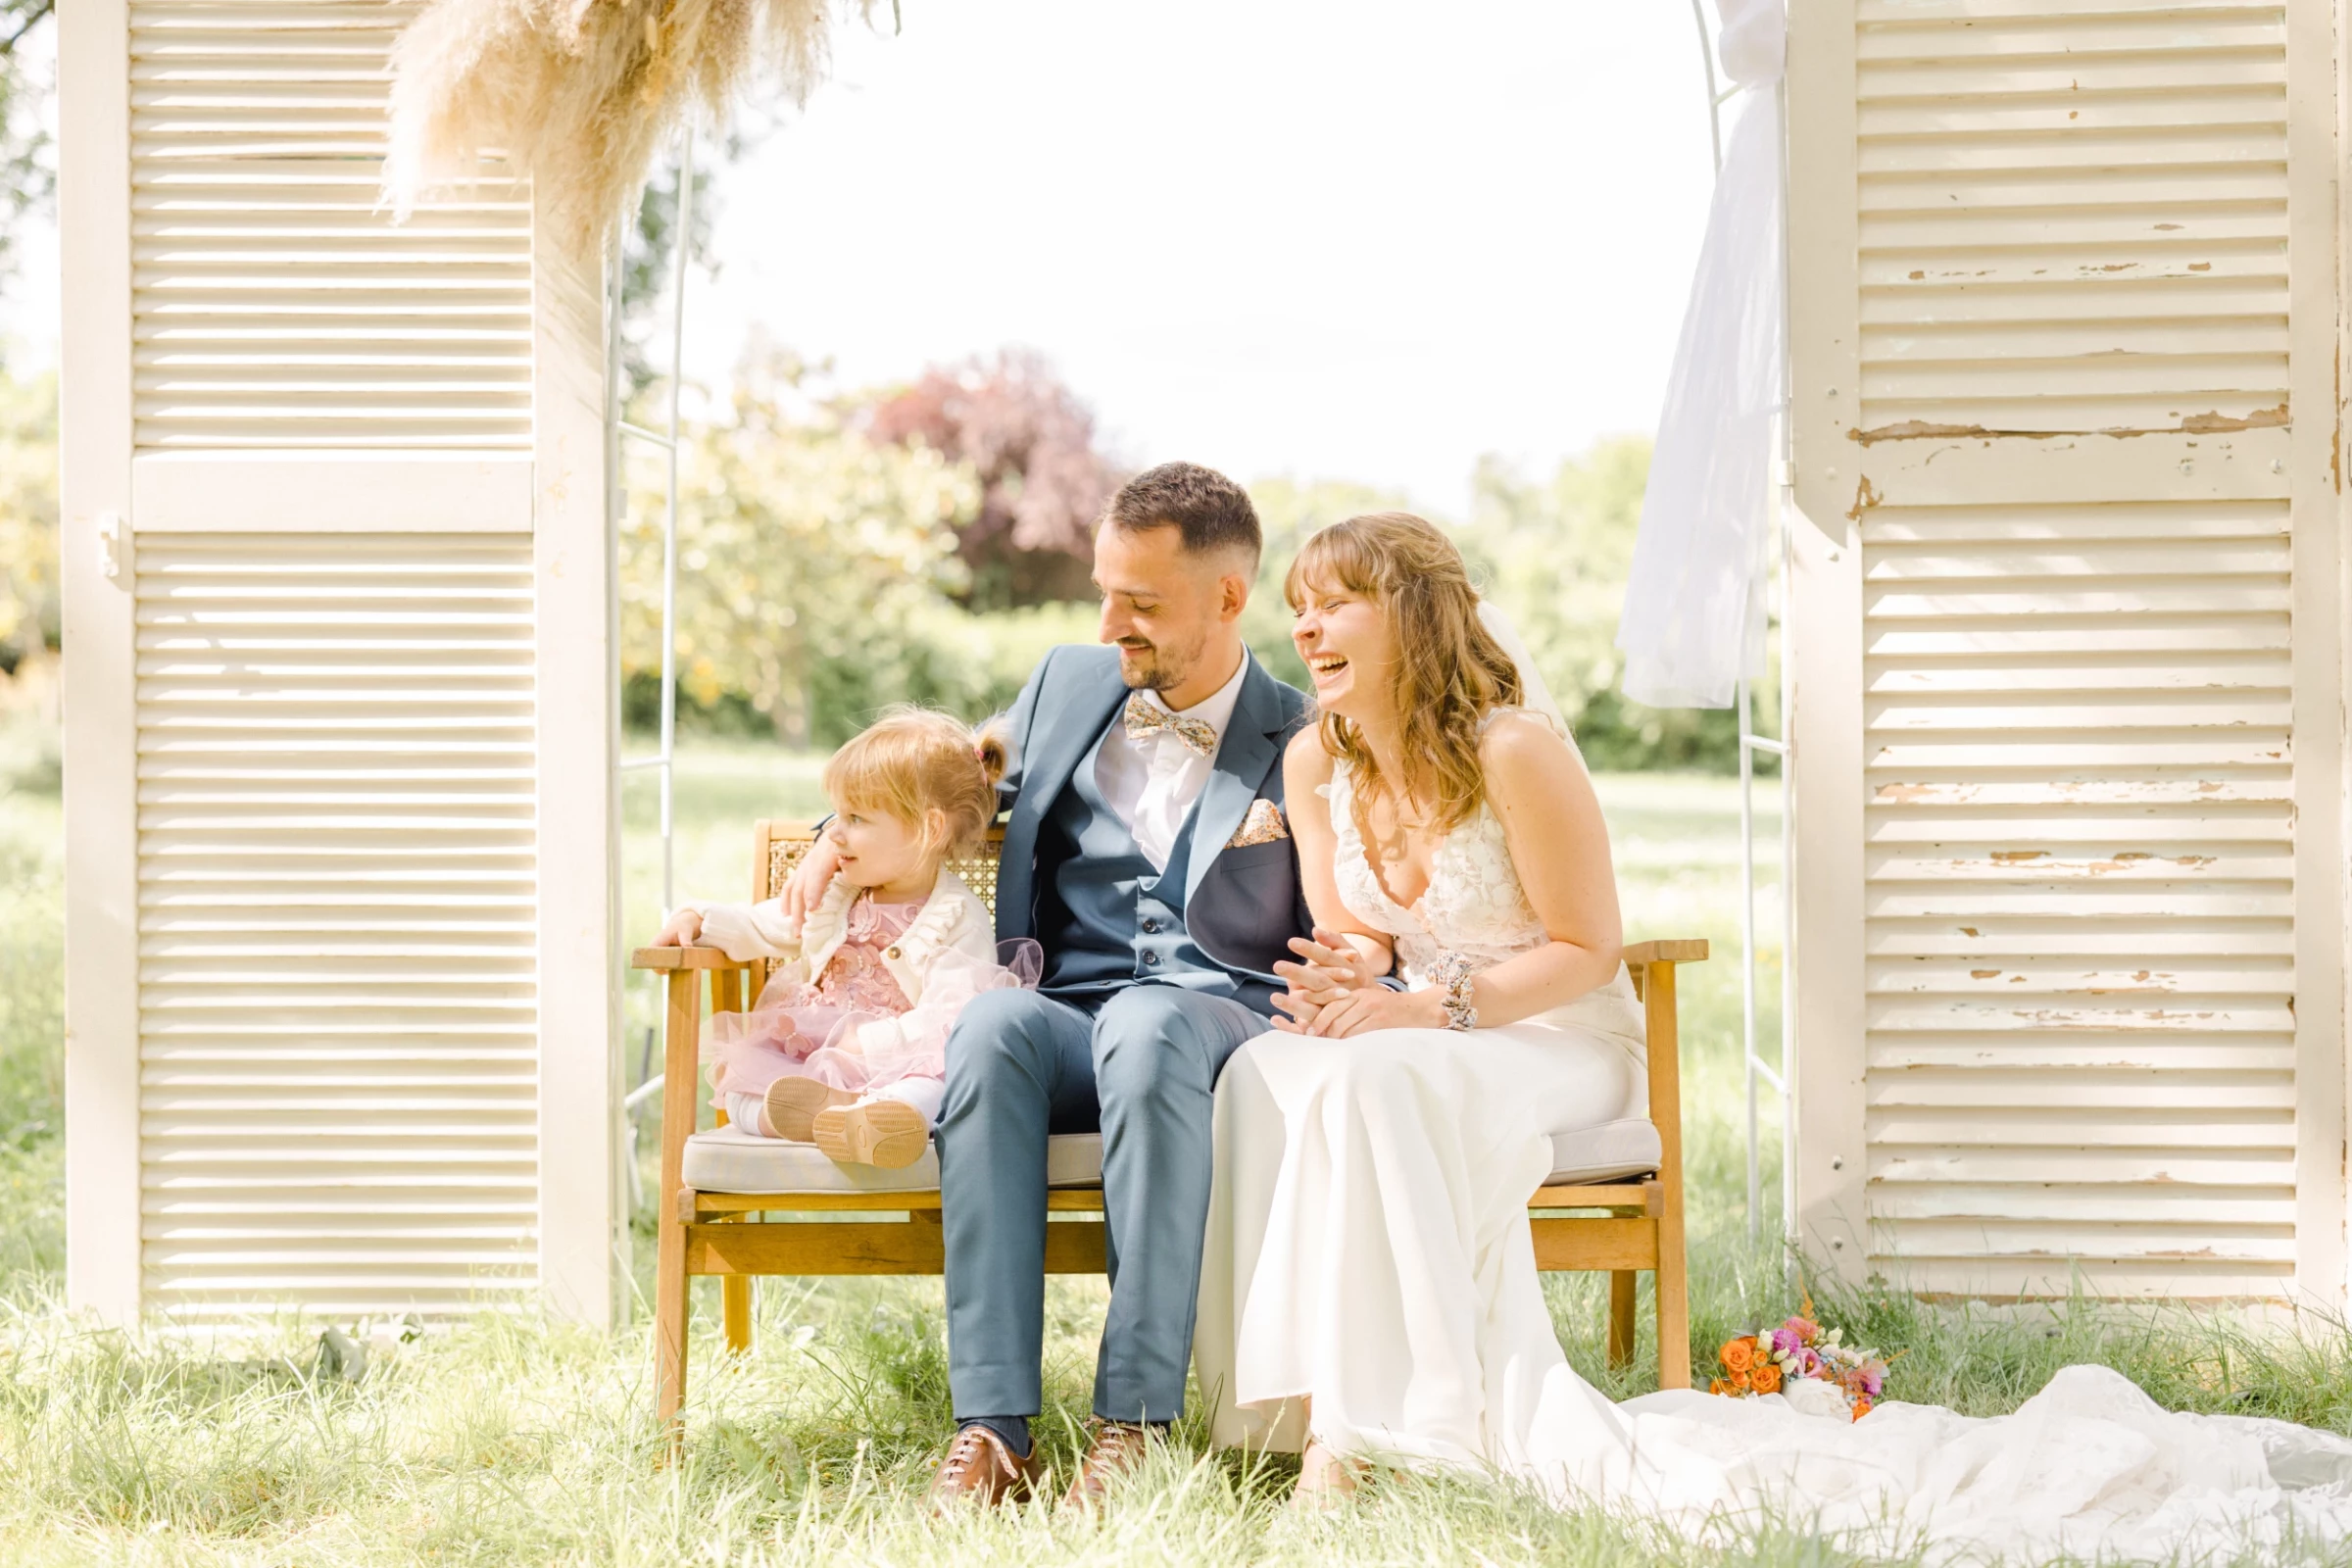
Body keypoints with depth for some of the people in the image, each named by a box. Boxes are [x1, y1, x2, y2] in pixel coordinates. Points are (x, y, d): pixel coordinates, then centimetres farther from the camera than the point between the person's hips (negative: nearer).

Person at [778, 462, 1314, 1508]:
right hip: (1067, 1020, 3)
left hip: (1218, 1022, -3)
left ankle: (1134, 1418, -40)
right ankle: (992, 1427, -41)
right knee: (992, 1020, -35)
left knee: (1146, 1022, -40)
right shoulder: (1066, 688, 19)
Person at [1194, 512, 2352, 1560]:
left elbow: (1585, 951, -12)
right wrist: (1344, 983, -12)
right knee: (1265, 1075, -29)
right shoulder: (1316, 763, 4)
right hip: (1426, 1049, 6)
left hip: (1561, 1044, -5)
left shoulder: (1514, 749, -16)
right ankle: (1322, 1404, -29)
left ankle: (1365, 1429, -34)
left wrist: (1435, 1007, -23)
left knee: (1375, 1084, -38)